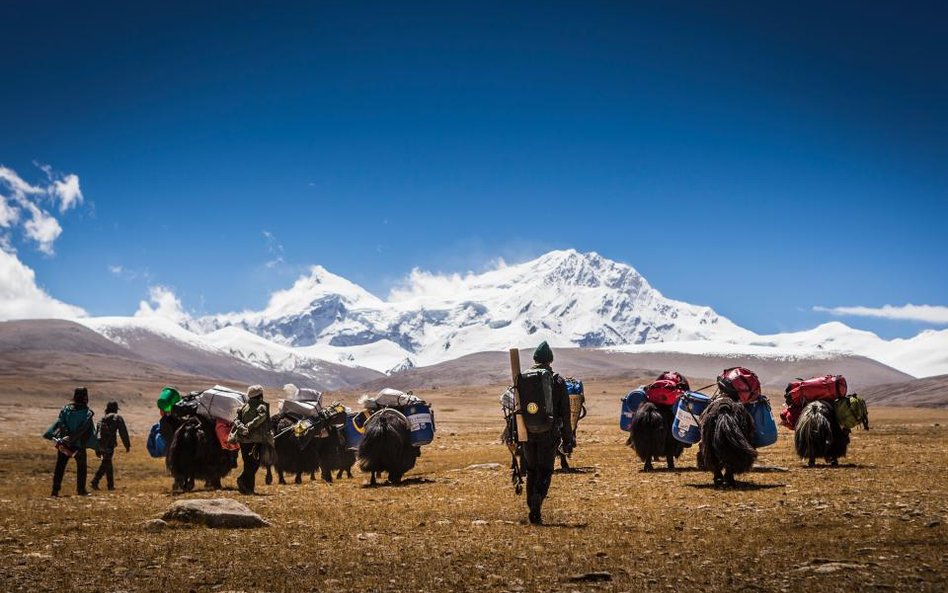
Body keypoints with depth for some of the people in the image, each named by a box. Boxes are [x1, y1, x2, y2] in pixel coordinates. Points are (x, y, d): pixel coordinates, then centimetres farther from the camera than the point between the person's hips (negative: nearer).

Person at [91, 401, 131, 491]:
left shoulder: (102, 419, 20)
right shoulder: (118, 418, 3)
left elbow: (96, 432, 20)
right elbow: (123, 433, 0)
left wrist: (97, 449, 23)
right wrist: (127, 445, 6)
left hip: (100, 444, 6)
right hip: (109, 444, -6)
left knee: (107, 463, 15)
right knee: (106, 464, -2)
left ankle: (110, 485, 16)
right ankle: (95, 481, -10)